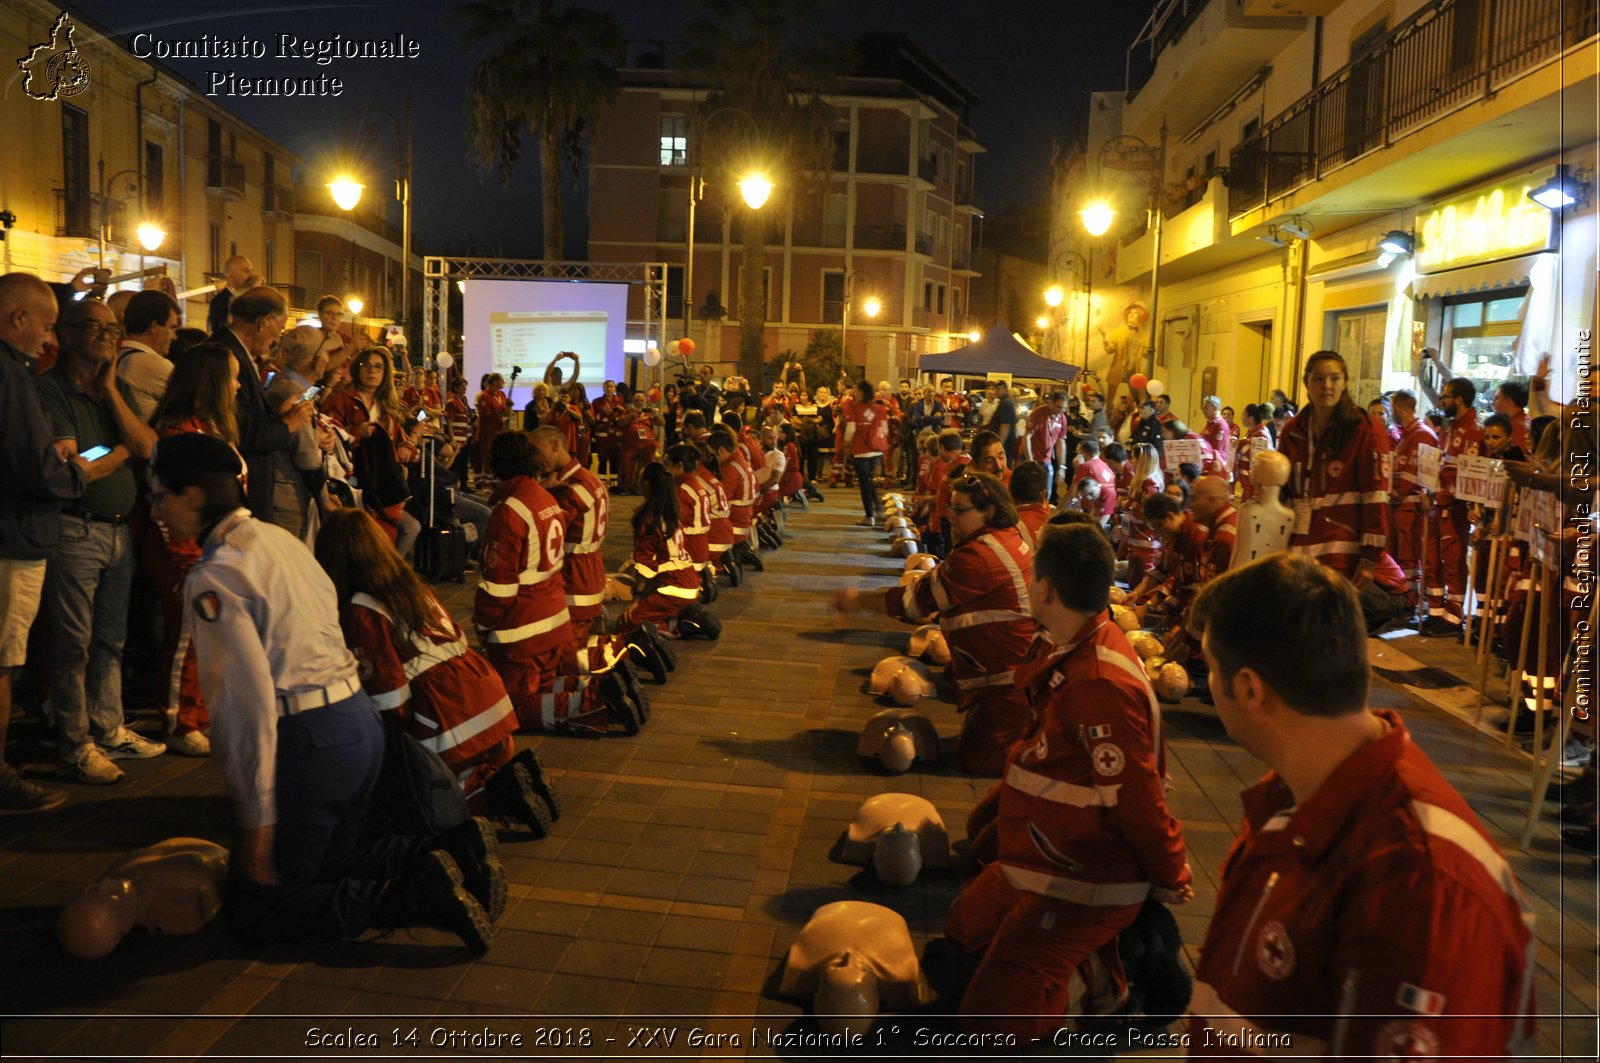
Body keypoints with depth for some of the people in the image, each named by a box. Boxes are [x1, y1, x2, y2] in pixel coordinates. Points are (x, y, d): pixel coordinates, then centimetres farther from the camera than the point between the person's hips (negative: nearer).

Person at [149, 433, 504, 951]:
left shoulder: (211, 579, -15)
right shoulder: (278, 535, 12)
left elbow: (250, 700, -21)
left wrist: (257, 820, -16)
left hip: (309, 742, -9)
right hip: (359, 719, 9)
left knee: (252, 913, 7)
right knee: (328, 860, 29)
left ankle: (414, 896, -10)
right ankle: (453, 849, 9)